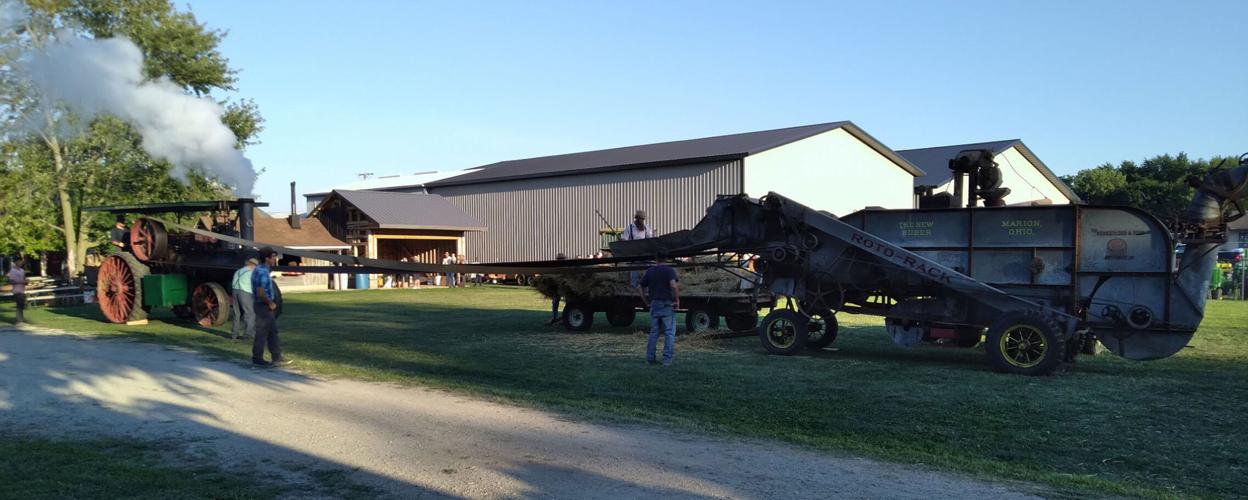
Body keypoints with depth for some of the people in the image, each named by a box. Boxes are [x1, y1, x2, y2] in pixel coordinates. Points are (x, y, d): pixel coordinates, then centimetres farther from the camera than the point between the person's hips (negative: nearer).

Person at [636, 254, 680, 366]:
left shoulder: (649, 271, 9)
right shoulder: (669, 270, -5)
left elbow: (640, 288, 13)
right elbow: (674, 285, -22)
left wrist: (647, 302, 17)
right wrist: (677, 300, -12)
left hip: (654, 305, 4)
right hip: (667, 304, -4)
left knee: (653, 332, 13)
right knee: (669, 333, 1)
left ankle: (650, 358, 13)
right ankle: (667, 360, -3)